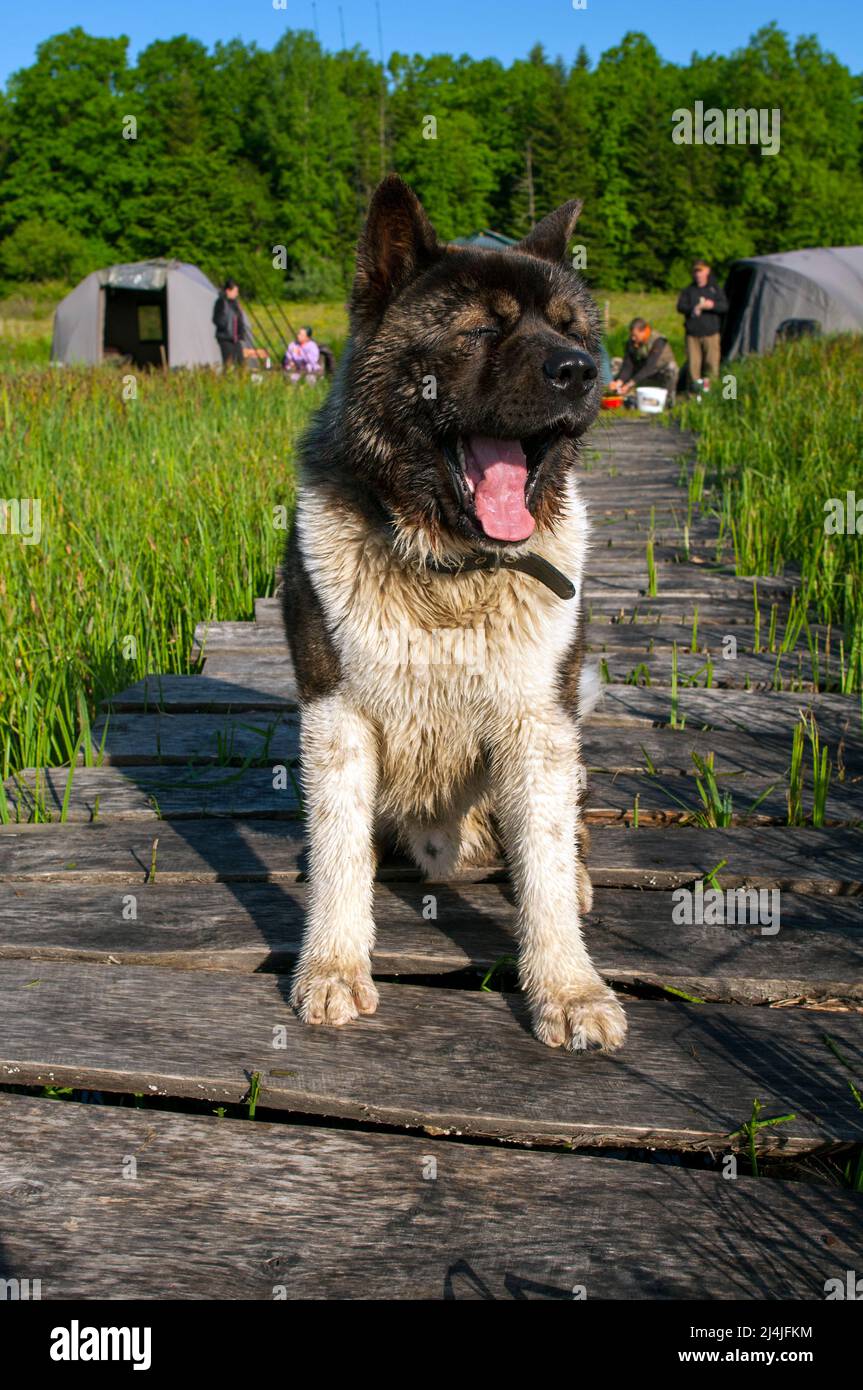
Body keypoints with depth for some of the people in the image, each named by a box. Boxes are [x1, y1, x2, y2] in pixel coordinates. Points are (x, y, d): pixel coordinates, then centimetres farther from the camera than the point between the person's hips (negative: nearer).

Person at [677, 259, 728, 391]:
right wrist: (693, 308, -19)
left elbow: (725, 307, 0)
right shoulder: (688, 290, 12)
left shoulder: (716, 289, 9)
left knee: (711, 362, -6)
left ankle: (708, 384, 5)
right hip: (692, 334, 1)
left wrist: (713, 305, -20)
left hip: (710, 333, -1)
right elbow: (680, 307, 0)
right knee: (693, 363, -2)